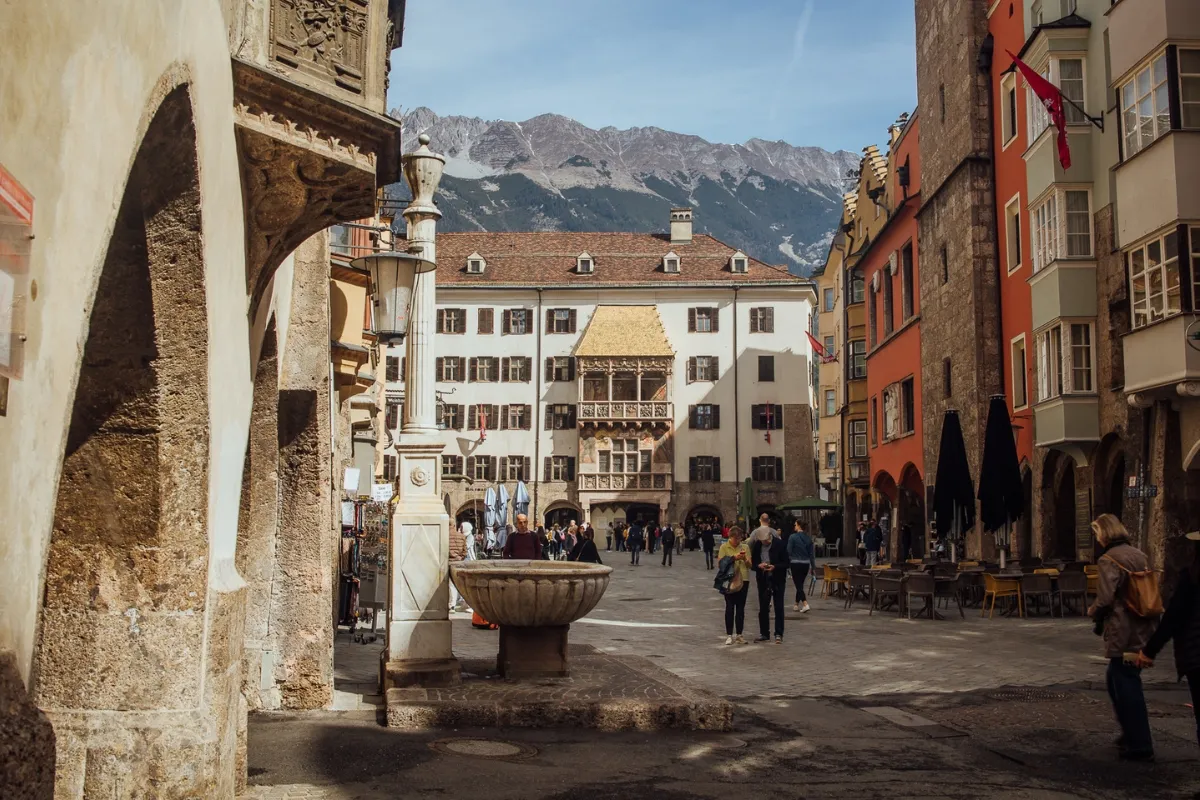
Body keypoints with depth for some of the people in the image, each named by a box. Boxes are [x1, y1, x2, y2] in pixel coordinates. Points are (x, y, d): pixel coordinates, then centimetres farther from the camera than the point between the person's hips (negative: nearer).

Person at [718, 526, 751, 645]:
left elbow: (750, 565, 5)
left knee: (740, 608, 6)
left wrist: (745, 559, -15)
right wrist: (734, 558, -16)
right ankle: (729, 635, 3)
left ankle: (739, 635, 12)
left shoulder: (745, 547, 7)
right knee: (730, 607, -2)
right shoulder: (724, 547, 0)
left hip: (743, 579, 3)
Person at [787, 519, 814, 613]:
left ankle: (805, 604, -21)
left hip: (796, 564, -6)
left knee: (798, 585, -4)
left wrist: (787, 563, 2)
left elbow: (788, 551, -10)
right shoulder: (808, 538, 5)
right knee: (800, 584, 18)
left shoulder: (792, 537, -11)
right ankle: (797, 605, 29)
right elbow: (811, 553, 8)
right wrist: (813, 565, 13)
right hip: (806, 564, 6)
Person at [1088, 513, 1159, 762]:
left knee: (1127, 687, 0)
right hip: (1143, 631, 8)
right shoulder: (1139, 555, 11)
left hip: (1124, 634, -8)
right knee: (1116, 681, 21)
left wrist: (1093, 612, 1)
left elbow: (1105, 599, -20)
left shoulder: (1108, 559, -14)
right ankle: (1131, 734, 27)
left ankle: (1140, 746, 5)